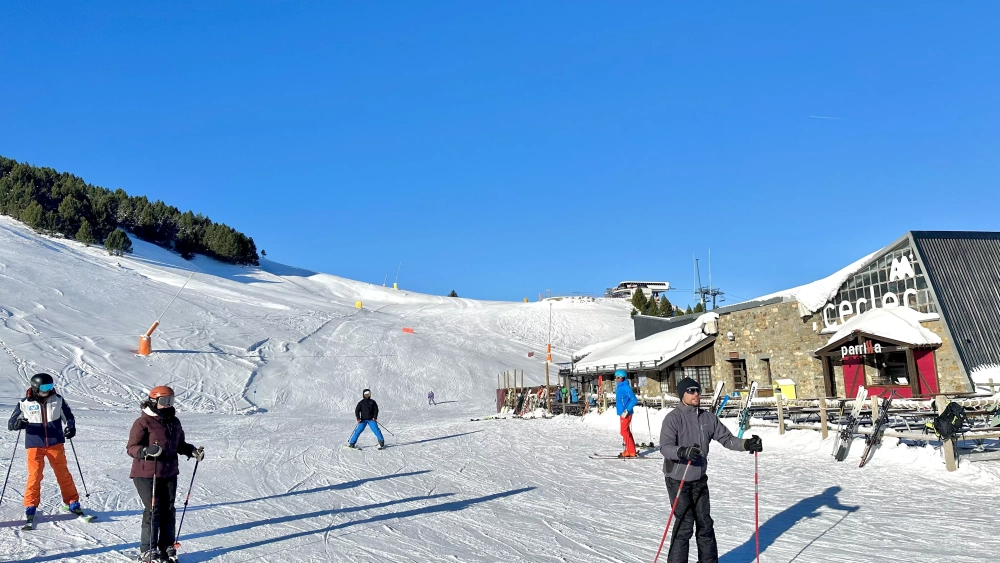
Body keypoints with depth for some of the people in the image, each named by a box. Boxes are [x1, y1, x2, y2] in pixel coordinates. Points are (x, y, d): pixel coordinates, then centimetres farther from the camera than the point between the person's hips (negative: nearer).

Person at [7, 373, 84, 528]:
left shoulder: (58, 400, 0)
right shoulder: (25, 404, -3)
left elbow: (68, 417, 11)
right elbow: (10, 424, 2)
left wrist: (71, 427, -9)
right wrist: (18, 424, -22)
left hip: (55, 444, 1)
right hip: (34, 446, -1)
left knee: (63, 474, 7)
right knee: (34, 475, -5)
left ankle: (72, 503, 18)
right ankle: (30, 508, 8)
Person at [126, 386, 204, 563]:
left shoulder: (174, 422, 11)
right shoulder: (143, 422, -10)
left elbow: (179, 444, 20)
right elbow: (131, 448, -13)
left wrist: (192, 451, 3)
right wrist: (146, 451, -32)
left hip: (169, 473, 7)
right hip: (147, 474, -7)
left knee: (168, 510, 11)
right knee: (153, 510, -4)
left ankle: (167, 547, 22)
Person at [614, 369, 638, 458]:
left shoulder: (626, 387, -18)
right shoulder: (619, 387, 11)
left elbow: (634, 400, -22)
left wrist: (627, 410, -24)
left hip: (626, 413, -10)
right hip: (622, 413, 10)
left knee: (624, 432, -6)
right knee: (626, 431, 15)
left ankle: (631, 452, 0)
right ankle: (630, 450, 23)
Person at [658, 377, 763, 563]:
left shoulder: (708, 418, 2)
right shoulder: (673, 418, -14)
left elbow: (727, 439, 5)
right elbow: (665, 447, -24)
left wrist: (747, 444, -11)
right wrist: (683, 452, -42)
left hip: (699, 479, 5)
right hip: (677, 479, -5)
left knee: (705, 523, 12)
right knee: (684, 524, -7)